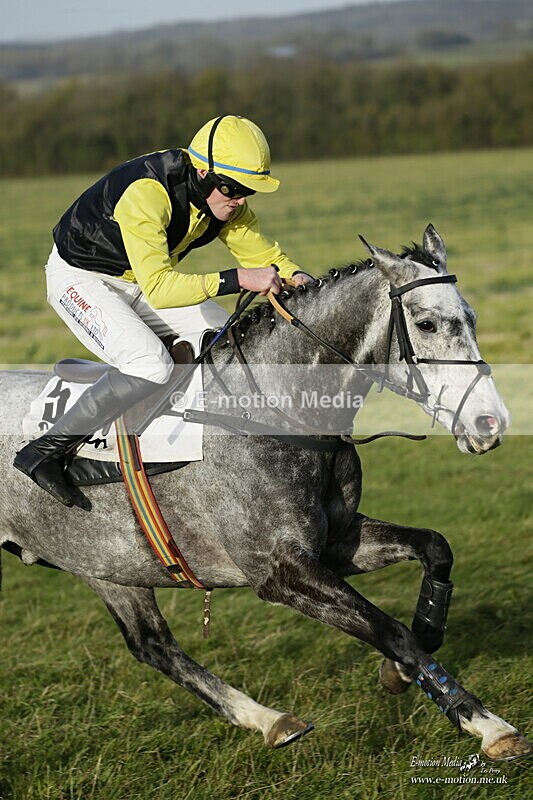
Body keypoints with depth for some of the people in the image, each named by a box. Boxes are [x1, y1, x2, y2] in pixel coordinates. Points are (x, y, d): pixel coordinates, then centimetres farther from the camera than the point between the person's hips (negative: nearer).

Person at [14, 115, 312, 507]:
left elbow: (263, 254, 2)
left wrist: (295, 276, -20)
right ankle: (46, 450, -19)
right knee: (152, 365, -28)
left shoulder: (227, 201, -11)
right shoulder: (145, 194, -36)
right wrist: (238, 279, -48)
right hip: (80, 278, -8)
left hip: (144, 279, 8)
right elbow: (157, 289, -43)